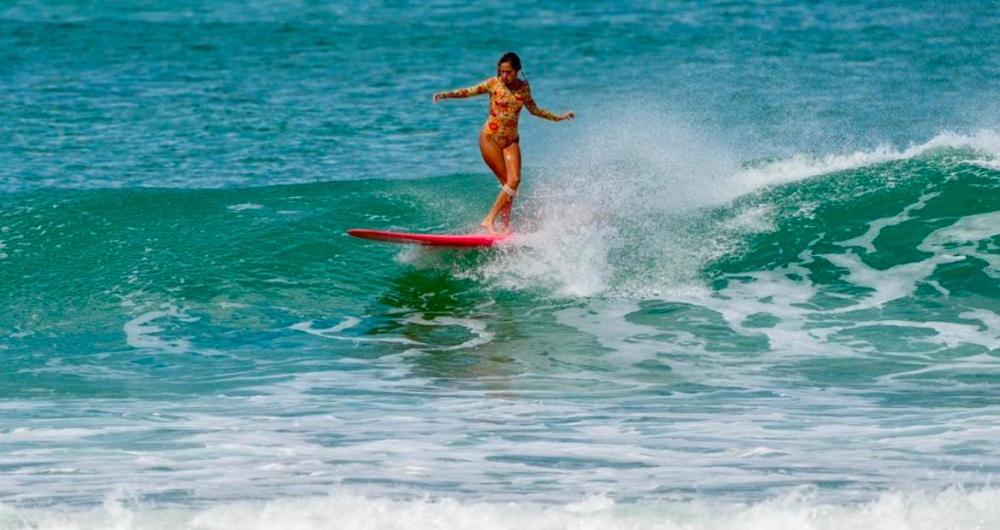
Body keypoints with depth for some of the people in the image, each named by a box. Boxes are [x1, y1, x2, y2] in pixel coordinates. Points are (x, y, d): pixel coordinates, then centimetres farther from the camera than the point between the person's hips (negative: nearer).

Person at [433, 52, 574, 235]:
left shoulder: (524, 87, 6)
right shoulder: (494, 83, -6)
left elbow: (534, 110, 21)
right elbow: (470, 91, -13)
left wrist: (559, 118, 25)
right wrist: (446, 95, -28)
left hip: (511, 140, 4)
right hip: (490, 137, -4)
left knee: (514, 180, -12)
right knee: (508, 182, -13)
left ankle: (490, 220, -5)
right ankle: (506, 224, -10)